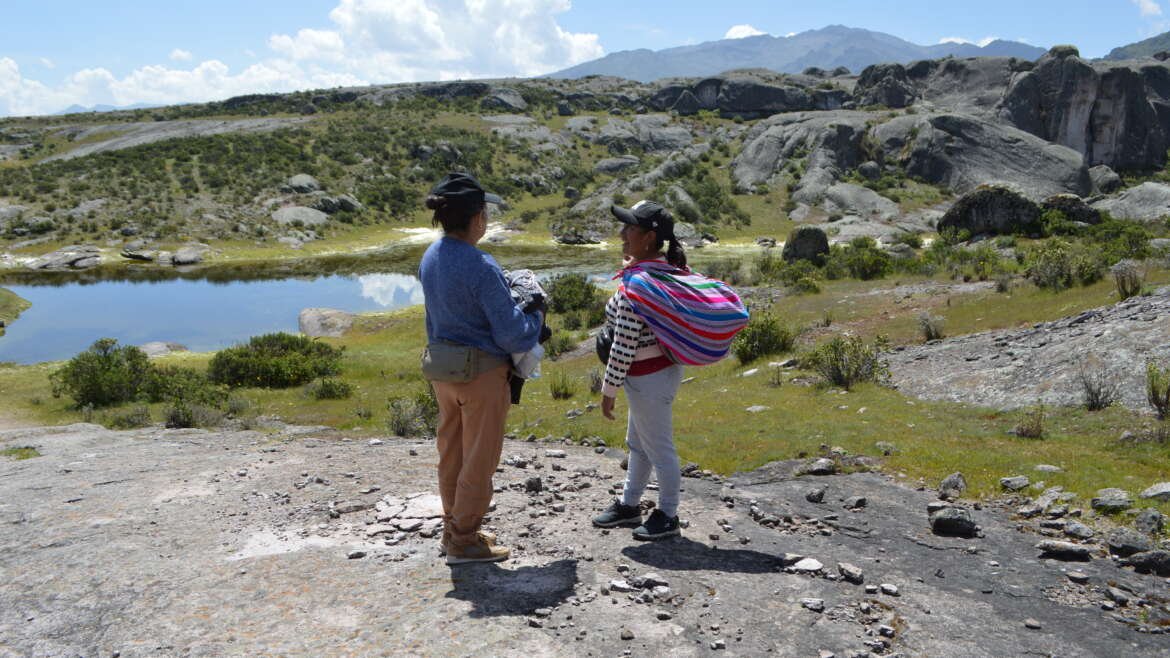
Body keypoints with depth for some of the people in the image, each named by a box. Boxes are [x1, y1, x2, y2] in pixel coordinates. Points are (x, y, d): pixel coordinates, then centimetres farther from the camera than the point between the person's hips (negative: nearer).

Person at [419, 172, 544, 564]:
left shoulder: (431, 257, 3)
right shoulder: (480, 267, -22)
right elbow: (511, 334, -19)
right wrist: (537, 318, 0)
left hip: (440, 364, 8)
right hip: (480, 370, -8)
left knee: (451, 450, 18)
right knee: (479, 457, 6)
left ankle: (454, 528, 32)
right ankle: (464, 541, 17)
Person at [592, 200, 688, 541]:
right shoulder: (667, 267, 2)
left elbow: (624, 345, -24)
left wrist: (609, 389, -16)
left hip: (648, 377, -10)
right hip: (662, 368, 10)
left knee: (658, 448, 7)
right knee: (638, 443, 23)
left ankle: (667, 516, 24)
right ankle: (629, 504, 39)